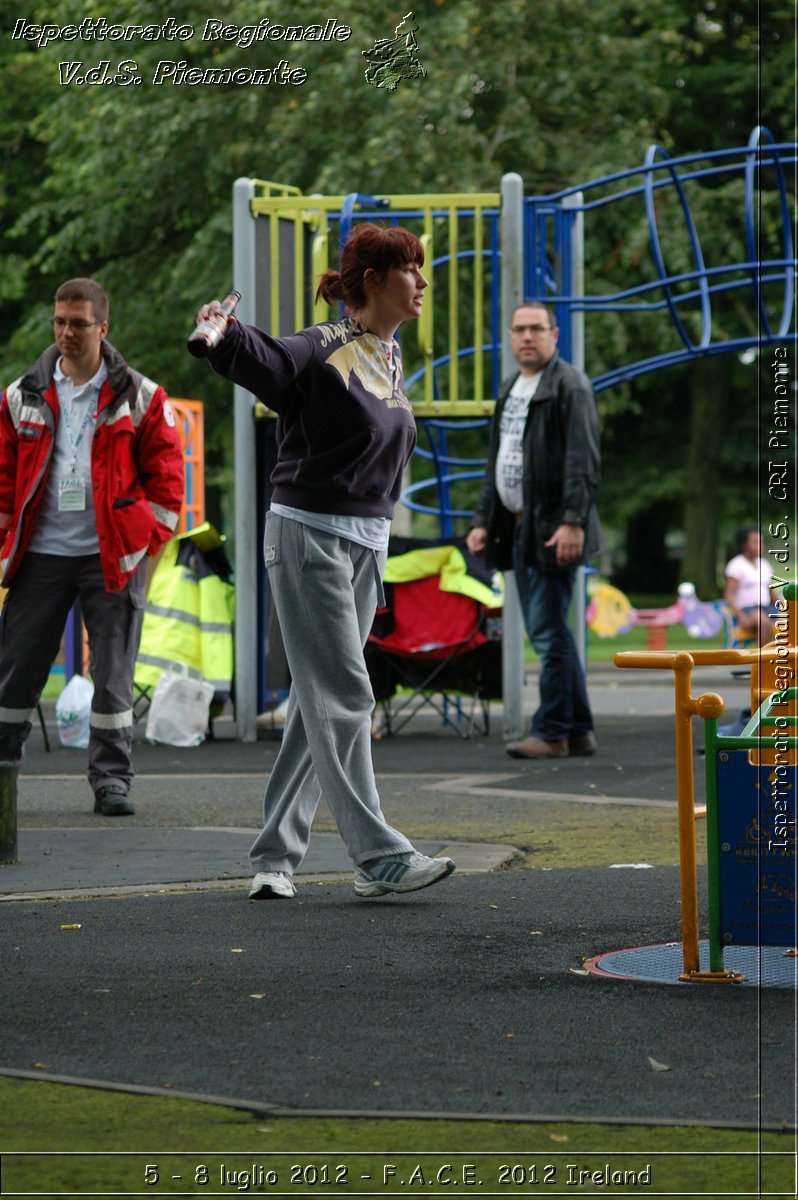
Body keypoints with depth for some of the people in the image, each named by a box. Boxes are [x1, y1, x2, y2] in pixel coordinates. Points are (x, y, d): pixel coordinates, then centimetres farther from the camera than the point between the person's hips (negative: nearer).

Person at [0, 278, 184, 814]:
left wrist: (149, 539, -3)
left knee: (113, 674, 0)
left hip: (113, 557, -2)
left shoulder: (140, 398, 2)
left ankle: (111, 780, 7)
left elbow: (166, 474, 4)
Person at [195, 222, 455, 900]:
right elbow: (262, 361, -30)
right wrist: (223, 335, -48)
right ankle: (379, 857, -9)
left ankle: (277, 856, 13)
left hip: (368, 541, 8)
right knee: (344, 698, -8)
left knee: (321, 703, 8)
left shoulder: (388, 355, 12)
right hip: (309, 534, -8)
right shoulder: (323, 352, -14)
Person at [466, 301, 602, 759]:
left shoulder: (570, 385, -7)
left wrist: (573, 522, -23)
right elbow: (496, 460, 26)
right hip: (518, 528, 9)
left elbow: (583, 459, -15)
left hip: (553, 531, -9)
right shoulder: (510, 390, 20)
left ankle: (552, 731, -5)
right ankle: (579, 730, 16)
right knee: (548, 631, 10)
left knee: (548, 630, -9)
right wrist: (484, 521, 18)